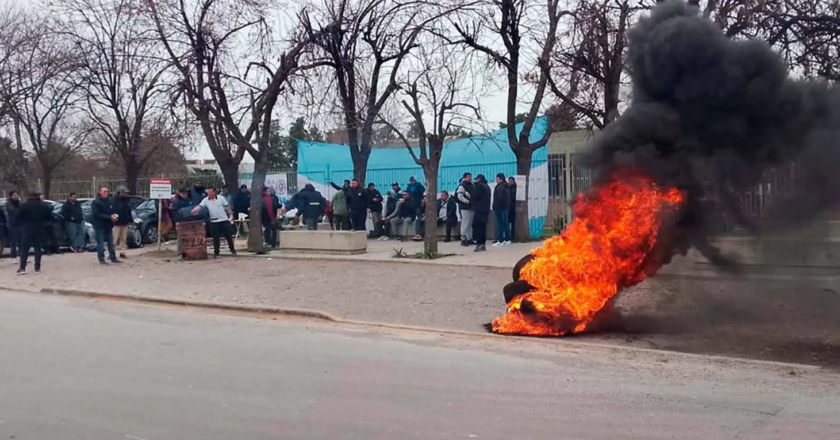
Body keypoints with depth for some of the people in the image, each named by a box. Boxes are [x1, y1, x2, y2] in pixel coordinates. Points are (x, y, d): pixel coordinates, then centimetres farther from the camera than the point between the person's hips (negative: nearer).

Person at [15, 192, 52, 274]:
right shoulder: (44, 206, 4)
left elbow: (17, 216, -8)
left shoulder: (24, 206, -6)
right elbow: (49, 217, 9)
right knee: (38, 248, 7)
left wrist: (22, 224, 5)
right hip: (39, 230, 3)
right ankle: (37, 268, 3)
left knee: (24, 249, 0)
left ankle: (22, 268, -9)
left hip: (28, 229, -3)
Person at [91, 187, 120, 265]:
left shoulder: (109, 201, 11)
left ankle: (113, 258, 14)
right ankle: (101, 259, 2)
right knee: (100, 243, -3)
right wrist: (109, 217, -20)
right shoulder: (96, 202, -7)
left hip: (108, 226, 6)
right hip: (99, 226, -6)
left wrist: (114, 215, -5)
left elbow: (113, 211, 20)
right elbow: (96, 214, -16)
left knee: (111, 243, 9)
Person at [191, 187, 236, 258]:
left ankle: (233, 250, 17)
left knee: (228, 236, 3)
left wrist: (231, 215, 5)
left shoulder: (221, 198, -1)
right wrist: (194, 211, -30)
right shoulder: (205, 200, -1)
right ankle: (216, 253, 11)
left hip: (224, 220, -1)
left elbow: (227, 207, 5)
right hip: (214, 222, 1)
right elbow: (199, 206, -12)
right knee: (216, 238, 2)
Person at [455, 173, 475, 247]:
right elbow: (460, 196, -17)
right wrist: (468, 201, -20)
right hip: (465, 207, -8)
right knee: (465, 224, -8)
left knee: (470, 224, 12)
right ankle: (463, 239, -5)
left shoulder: (472, 185, 16)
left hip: (471, 207, 8)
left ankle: (469, 239, 18)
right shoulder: (462, 186, -8)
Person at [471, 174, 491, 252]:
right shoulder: (487, 186, 18)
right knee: (483, 227, 11)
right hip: (486, 210, 9)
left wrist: (470, 197, 6)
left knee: (476, 227, -9)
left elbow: (475, 196, -15)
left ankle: (479, 244, -15)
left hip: (479, 210, -9)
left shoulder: (479, 186, -10)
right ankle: (483, 244, 11)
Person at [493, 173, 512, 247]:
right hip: (506, 207, 10)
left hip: (499, 208, -10)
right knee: (505, 224, 13)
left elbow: (498, 198, -23)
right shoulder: (506, 187, 15)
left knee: (500, 224, -7)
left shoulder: (500, 187, -16)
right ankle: (507, 240, 17)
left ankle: (500, 240, -7)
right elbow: (509, 198, 19)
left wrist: (495, 206, -16)